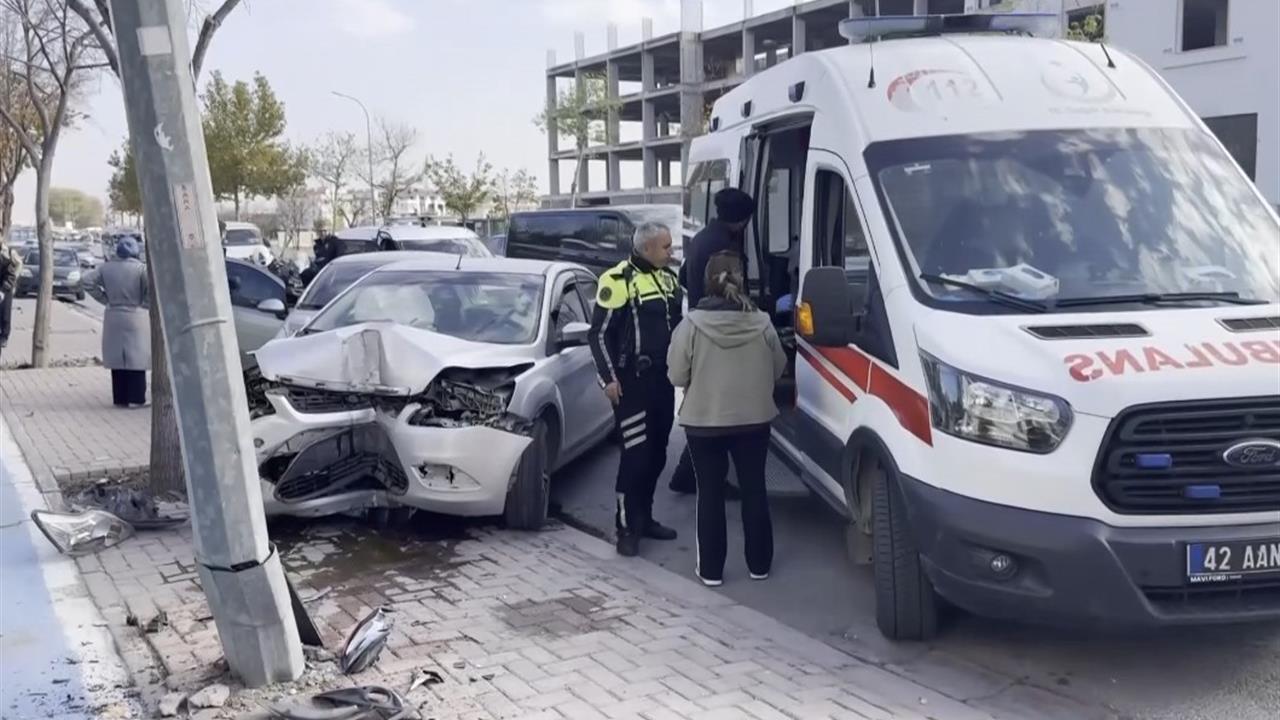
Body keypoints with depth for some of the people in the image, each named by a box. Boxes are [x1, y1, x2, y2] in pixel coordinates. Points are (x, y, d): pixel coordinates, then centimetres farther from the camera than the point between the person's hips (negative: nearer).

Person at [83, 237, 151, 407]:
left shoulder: (106, 268, 3)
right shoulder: (140, 268, -10)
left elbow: (88, 281, 4)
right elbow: (152, 289, -19)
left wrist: (105, 299, 7)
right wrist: (144, 303, -2)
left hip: (113, 319, 4)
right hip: (136, 318, -4)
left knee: (117, 359, 9)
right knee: (136, 358, 1)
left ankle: (120, 399, 12)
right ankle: (137, 398, 1)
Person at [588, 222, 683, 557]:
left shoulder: (667, 277, 12)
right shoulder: (619, 280, -12)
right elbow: (600, 333, -11)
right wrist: (609, 378, -14)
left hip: (663, 380, 8)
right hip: (632, 382, -7)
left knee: (656, 455, 12)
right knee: (635, 455, -8)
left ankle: (644, 518, 23)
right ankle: (627, 528, 0)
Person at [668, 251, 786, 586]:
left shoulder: (693, 324, -14)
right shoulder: (761, 323, -7)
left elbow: (676, 375, -8)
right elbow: (778, 369, 4)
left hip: (704, 421, -2)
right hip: (754, 419, 2)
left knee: (710, 493, 8)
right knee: (754, 490, 13)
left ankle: (711, 569, 12)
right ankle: (759, 564, 22)